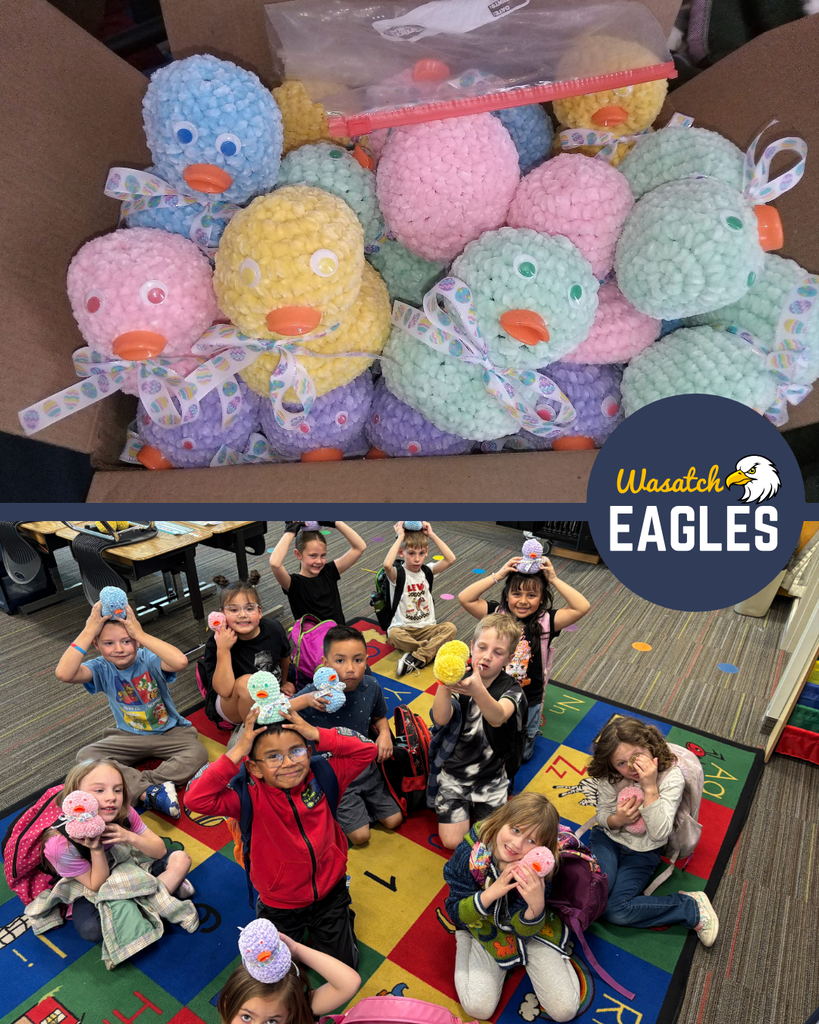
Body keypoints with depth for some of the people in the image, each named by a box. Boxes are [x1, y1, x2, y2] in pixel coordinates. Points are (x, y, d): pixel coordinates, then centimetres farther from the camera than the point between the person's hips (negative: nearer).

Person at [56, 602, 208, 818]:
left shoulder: (149, 660, -21)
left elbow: (181, 662, -46)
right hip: (129, 736, 3)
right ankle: (150, 791, -31)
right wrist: (88, 632, -32)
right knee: (85, 757, -21)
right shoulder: (102, 669, -12)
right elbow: (64, 674, -33)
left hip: (169, 731, -3)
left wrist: (141, 634, -39)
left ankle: (137, 787, -25)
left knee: (197, 754, -29)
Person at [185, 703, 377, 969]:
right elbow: (195, 799, -36)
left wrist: (316, 734, -31)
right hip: (280, 905, -1)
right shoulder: (252, 799, -23)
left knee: (345, 965, 13)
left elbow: (367, 751, -24)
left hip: (329, 894, 1)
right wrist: (236, 753, -38)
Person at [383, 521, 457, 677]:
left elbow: (450, 559, -9)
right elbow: (387, 565, -33)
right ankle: (433, 649, -22)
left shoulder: (427, 571, 6)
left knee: (450, 628, -25)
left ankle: (415, 658, -29)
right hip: (403, 628, -3)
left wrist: (431, 535, -7)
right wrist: (400, 537, -22)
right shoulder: (397, 574, -7)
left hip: (427, 628, 4)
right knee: (393, 635, -36)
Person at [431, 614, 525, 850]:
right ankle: (465, 802, 22)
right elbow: (441, 719, -28)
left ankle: (477, 803, 26)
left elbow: (497, 718, -36)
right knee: (452, 841, -5)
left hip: (491, 776, 0)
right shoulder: (459, 678, -13)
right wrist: (444, 685, -49)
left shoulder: (511, 688, -13)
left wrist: (477, 690, -58)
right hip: (453, 772, 0)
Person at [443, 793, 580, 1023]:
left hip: (530, 928, 0)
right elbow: (455, 913, -21)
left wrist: (536, 906, -44)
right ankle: (463, 940, 14)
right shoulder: (470, 852, -30)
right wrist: (491, 893, -39)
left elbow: (524, 929, -21)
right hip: (486, 930, 0)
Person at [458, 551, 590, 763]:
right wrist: (497, 576, -25)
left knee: (521, 754, 15)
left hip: (528, 701, -1)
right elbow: (464, 598, -23)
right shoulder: (497, 613, -12)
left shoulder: (545, 621, -14)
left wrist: (554, 580, -25)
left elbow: (582, 607, -26)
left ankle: (531, 728, 42)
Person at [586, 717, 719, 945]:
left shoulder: (671, 777, -22)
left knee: (616, 911, -19)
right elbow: (602, 815, 0)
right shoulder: (610, 777, -15)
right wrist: (617, 819, -24)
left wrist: (650, 788, -37)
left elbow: (659, 833, -27)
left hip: (643, 851, -2)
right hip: (608, 839, 3)